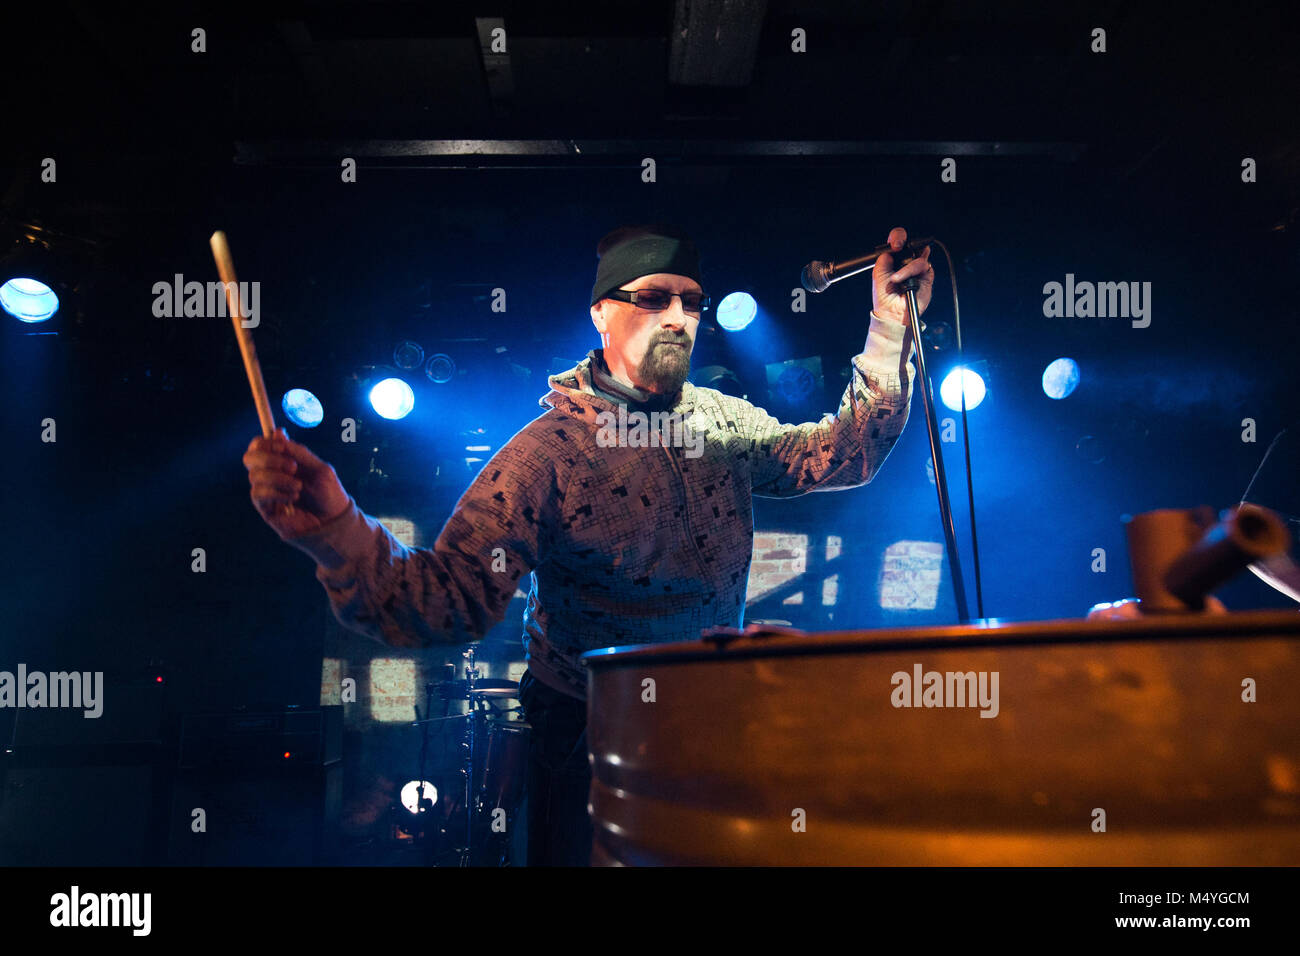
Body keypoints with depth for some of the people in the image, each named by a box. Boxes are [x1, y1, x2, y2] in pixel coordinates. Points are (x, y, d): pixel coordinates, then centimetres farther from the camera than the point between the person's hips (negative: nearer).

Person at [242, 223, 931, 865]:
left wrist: (890, 329, -16)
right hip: (586, 739, -5)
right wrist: (337, 535, -47)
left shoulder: (724, 422, 1)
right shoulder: (548, 451, -18)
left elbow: (842, 452, -4)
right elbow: (449, 601, -28)